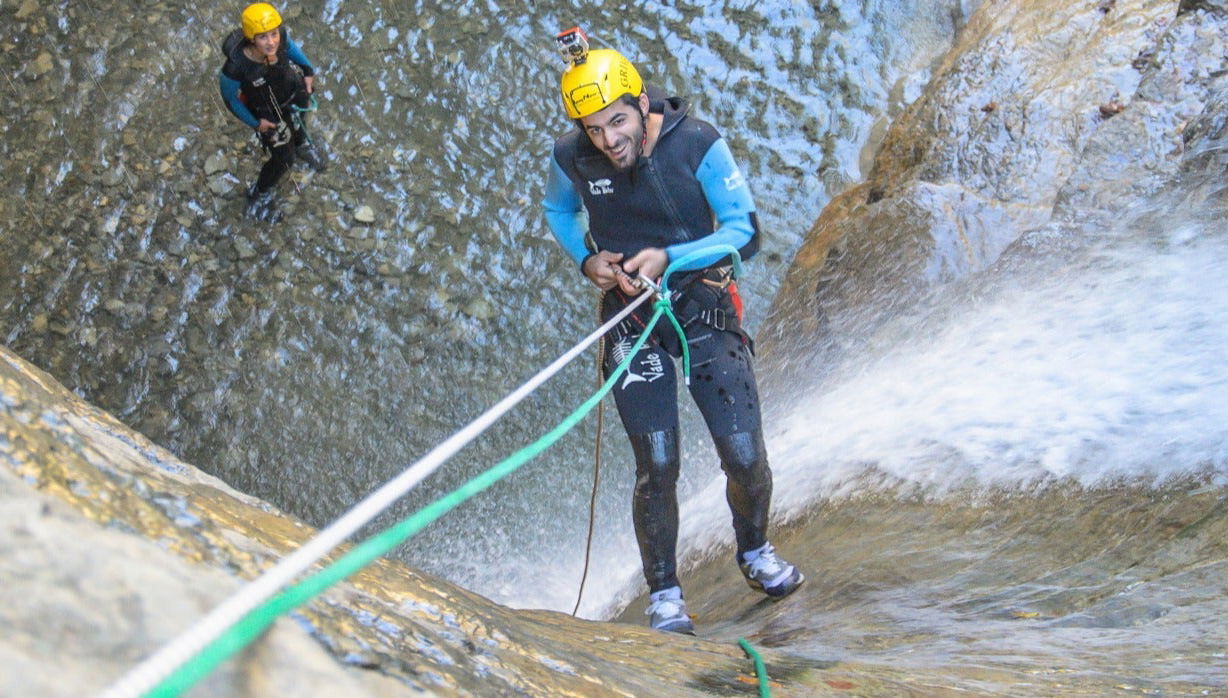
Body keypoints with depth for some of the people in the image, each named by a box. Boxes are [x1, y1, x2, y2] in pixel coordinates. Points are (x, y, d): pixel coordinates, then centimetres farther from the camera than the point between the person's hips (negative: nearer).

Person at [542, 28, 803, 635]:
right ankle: (664, 595, 14)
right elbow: (557, 211, 12)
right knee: (656, 468, -4)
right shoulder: (572, 159, -11)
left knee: (744, 454, -2)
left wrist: (668, 257, -26)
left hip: (704, 306, 0)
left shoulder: (698, 144, -17)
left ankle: (755, 551, 29)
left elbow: (745, 232, -13)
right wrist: (586, 259, -7)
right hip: (632, 317, 1)